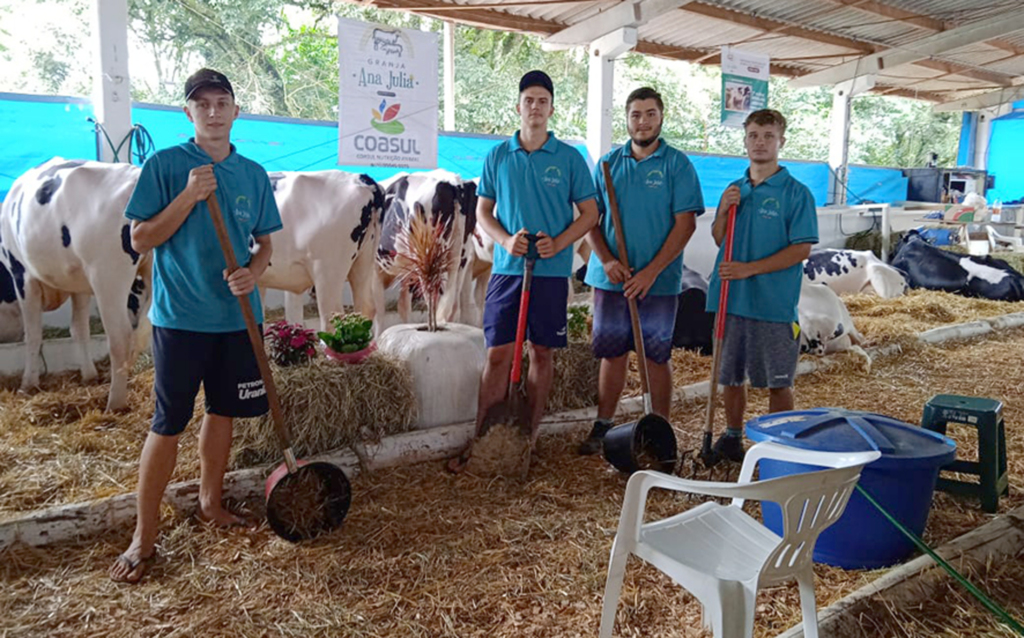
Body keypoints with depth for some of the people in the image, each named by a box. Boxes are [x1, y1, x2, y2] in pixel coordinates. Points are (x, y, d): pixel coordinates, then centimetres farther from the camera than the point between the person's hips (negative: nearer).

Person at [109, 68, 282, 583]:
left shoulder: (253, 174, 8)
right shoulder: (164, 165, -3)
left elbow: (265, 243, 12)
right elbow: (140, 239, -6)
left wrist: (254, 271, -9)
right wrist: (189, 196, -17)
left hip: (237, 316, 4)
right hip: (180, 316, -4)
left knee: (222, 411, 14)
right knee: (168, 423, -1)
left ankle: (211, 503, 33)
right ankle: (144, 537, 11)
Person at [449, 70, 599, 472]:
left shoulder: (569, 158, 3)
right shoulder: (498, 156, 8)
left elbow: (590, 213, 4)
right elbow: (483, 212, 10)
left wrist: (558, 243, -12)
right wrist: (506, 240, -9)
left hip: (551, 272, 0)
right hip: (506, 269, 1)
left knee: (542, 353, 7)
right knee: (497, 355, 1)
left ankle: (529, 436, 20)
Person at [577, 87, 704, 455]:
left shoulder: (677, 165, -1)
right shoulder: (608, 163, 8)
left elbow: (685, 224, -7)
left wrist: (650, 272, -15)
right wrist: (607, 261, -9)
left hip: (659, 281, -2)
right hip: (611, 279, 3)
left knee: (657, 356, 6)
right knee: (612, 353, 9)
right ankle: (603, 426, 20)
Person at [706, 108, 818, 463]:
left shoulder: (796, 193, -5)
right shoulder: (735, 190, 11)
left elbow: (801, 249, -10)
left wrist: (750, 269, -18)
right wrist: (723, 212, -5)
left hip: (774, 303, -5)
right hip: (731, 298, 5)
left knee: (778, 381, 6)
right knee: (730, 375, 13)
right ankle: (733, 436, 29)